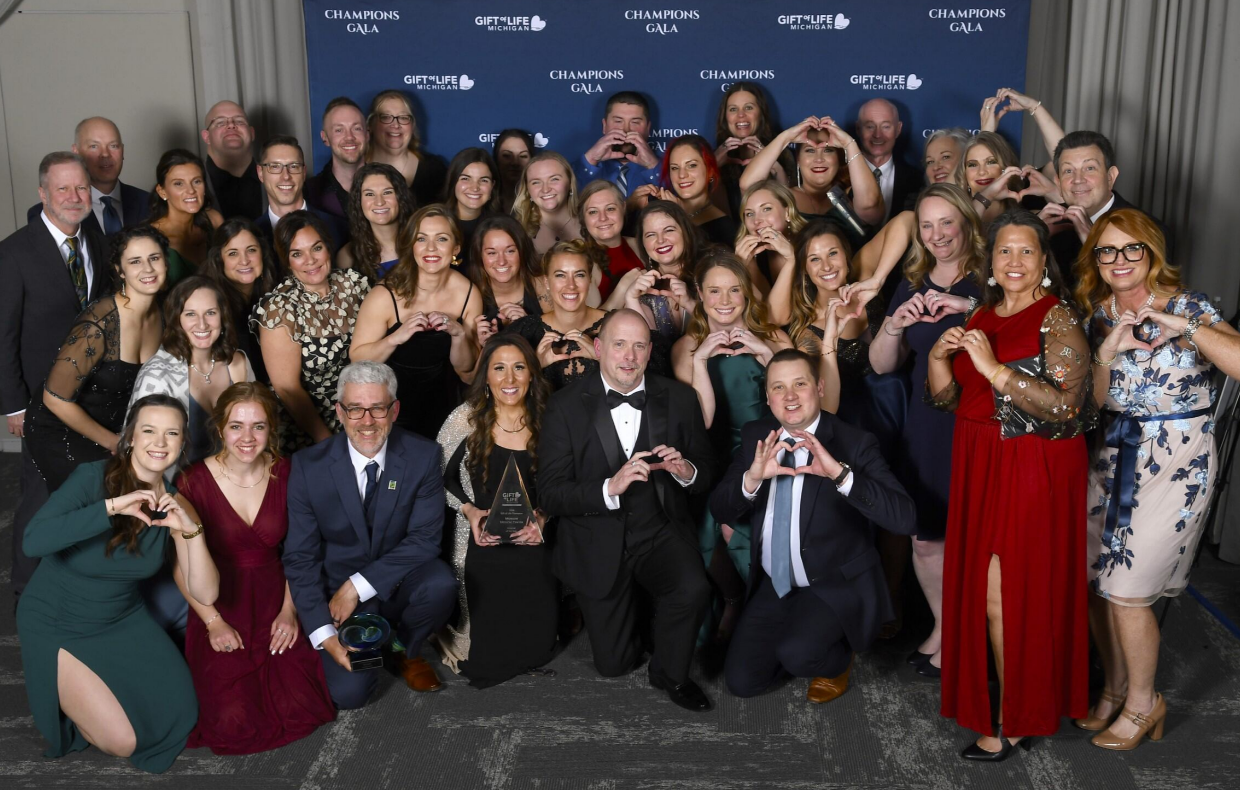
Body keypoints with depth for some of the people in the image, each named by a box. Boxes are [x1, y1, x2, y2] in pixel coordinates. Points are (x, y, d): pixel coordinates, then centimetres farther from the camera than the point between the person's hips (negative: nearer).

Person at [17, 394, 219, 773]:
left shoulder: (174, 505, -9)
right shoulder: (93, 478, -21)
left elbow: (205, 595, -14)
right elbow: (33, 540, -37)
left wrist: (191, 529, -28)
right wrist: (112, 507, -41)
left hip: (122, 620, 5)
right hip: (55, 624, -5)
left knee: (179, 715, -1)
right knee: (122, 741, -12)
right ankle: (59, 689, 17)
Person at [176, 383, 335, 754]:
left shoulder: (286, 473, -1)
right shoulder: (194, 481, -8)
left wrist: (289, 610, -6)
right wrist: (213, 622, -11)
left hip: (273, 603, 2)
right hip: (219, 608, -2)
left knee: (300, 709, -14)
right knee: (235, 722, -17)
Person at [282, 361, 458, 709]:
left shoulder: (423, 456, -12)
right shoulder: (309, 467, -13)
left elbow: (425, 537, -14)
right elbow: (300, 558, -9)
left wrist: (358, 586, -22)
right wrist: (323, 634, -19)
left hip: (397, 583, 1)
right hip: (338, 589, -1)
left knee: (441, 585, -32)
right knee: (347, 693, -20)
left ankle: (405, 648, 2)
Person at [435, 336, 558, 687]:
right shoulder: (467, 418, -9)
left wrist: (542, 516, -14)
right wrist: (469, 510, -13)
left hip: (532, 546, 2)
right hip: (481, 547, -1)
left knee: (536, 648, 5)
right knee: (485, 657, 1)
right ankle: (447, 630, 34)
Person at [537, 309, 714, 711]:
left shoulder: (679, 399, -2)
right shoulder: (566, 407, -9)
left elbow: (706, 474, 4)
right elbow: (549, 495, -14)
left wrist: (686, 472, -21)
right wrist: (610, 488, -30)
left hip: (660, 535, 1)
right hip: (598, 546, -1)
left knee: (693, 588, -31)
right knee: (613, 663, 7)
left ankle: (669, 672, 0)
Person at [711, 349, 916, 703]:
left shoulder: (855, 444, -16)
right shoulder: (756, 437, -2)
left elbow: (903, 516, -28)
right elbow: (720, 510, -5)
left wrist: (840, 473, -41)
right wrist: (751, 478, -27)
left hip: (836, 585, -5)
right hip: (774, 585, 5)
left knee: (796, 654, -30)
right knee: (742, 682, 0)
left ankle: (838, 661, 6)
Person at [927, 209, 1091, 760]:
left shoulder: (1058, 321, -9)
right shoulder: (982, 317, 11)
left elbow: (1064, 405, -22)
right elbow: (945, 398, 10)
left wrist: (994, 368, -25)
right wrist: (940, 355, -9)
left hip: (1034, 475, -7)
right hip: (980, 470, 7)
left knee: (1014, 595, -2)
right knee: (982, 588, 12)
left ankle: (1015, 722, 12)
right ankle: (998, 702, 28)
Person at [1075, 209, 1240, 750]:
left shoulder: (1187, 306, -10)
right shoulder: (1099, 314, 5)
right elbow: (1095, 402, 4)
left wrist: (1186, 328, -33)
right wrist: (1106, 354, -13)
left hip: (1176, 462, -6)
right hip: (1115, 455, 6)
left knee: (1125, 591, -5)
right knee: (1094, 582, 9)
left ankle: (1143, 704, 18)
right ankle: (1116, 690, 31)